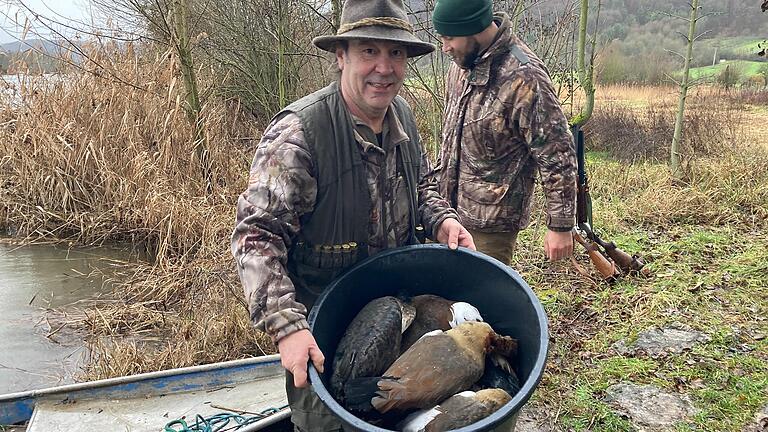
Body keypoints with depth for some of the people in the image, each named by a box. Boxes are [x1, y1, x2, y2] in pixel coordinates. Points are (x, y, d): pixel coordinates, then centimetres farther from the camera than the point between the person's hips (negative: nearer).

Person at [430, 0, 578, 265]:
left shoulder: (524, 77, -20)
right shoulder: (461, 65, 5)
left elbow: (557, 156, -17)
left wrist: (560, 225, -14)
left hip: (491, 223, -7)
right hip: (450, 208, 7)